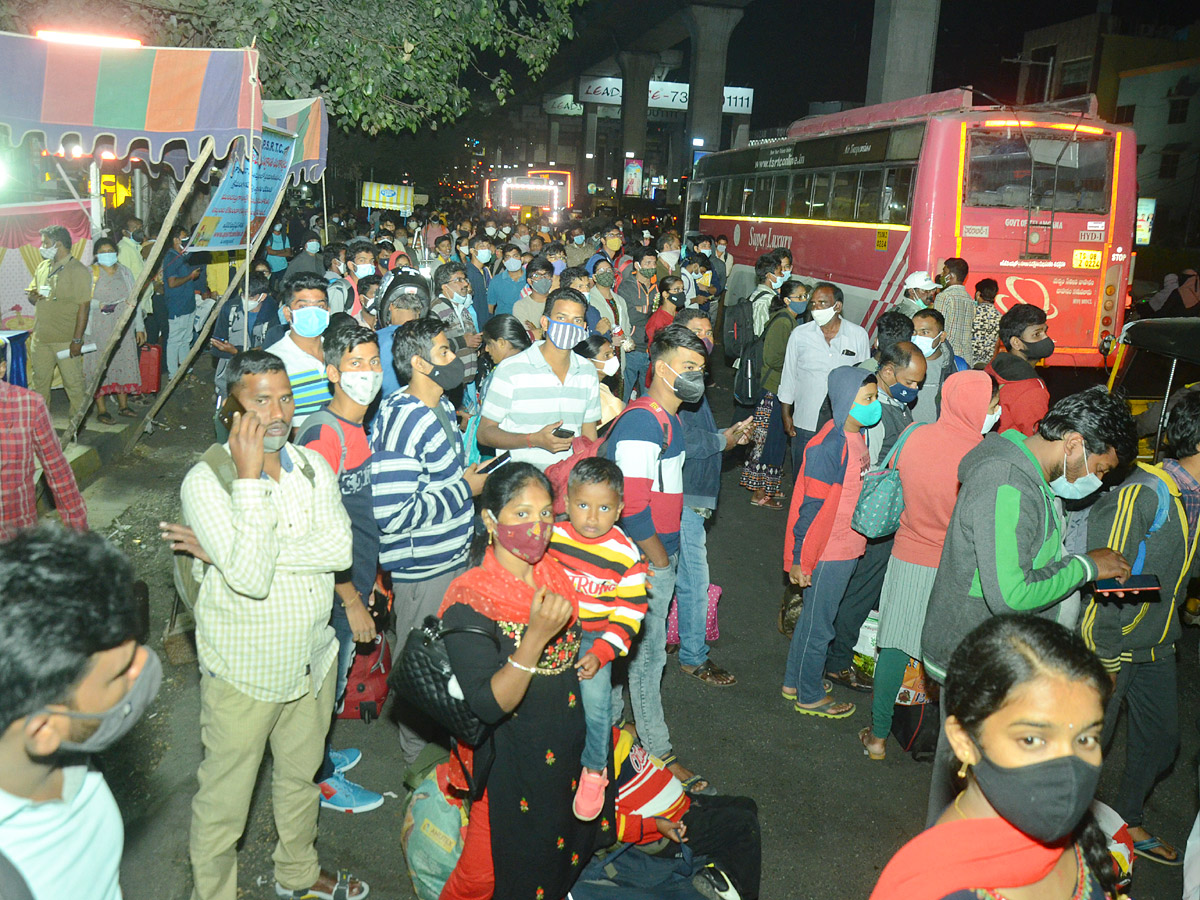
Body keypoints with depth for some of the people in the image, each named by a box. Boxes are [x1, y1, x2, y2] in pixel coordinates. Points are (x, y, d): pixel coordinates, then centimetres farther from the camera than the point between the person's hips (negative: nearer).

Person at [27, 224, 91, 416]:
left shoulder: (78, 270, -8)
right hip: (40, 338, 7)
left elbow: (84, 306, -13)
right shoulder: (43, 266, 14)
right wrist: (32, 296, -3)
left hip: (66, 340, -7)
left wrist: (77, 339, -17)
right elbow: (31, 293, 25)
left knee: (74, 383, -2)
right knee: (38, 382, 15)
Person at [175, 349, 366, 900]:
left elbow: (340, 549, -18)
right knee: (224, 800, 10)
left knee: (300, 776, 26)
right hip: (243, 673, -5)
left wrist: (239, 552, -24)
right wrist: (249, 477, -29)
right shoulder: (206, 479, -19)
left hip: (313, 659, 6)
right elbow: (251, 577, -30)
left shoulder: (313, 467, -3)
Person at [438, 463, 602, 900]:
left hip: (566, 748, 6)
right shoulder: (469, 603, -23)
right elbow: (488, 706, -30)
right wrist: (537, 637, -37)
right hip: (504, 758, -6)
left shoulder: (556, 574, -3)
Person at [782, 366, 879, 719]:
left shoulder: (856, 436, 4)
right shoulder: (828, 446, -24)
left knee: (814, 619, 22)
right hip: (827, 553, -9)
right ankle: (809, 697, 24)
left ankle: (794, 682, 38)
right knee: (817, 626, 8)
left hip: (847, 549, 9)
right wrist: (799, 559, -16)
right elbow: (809, 506, -21)